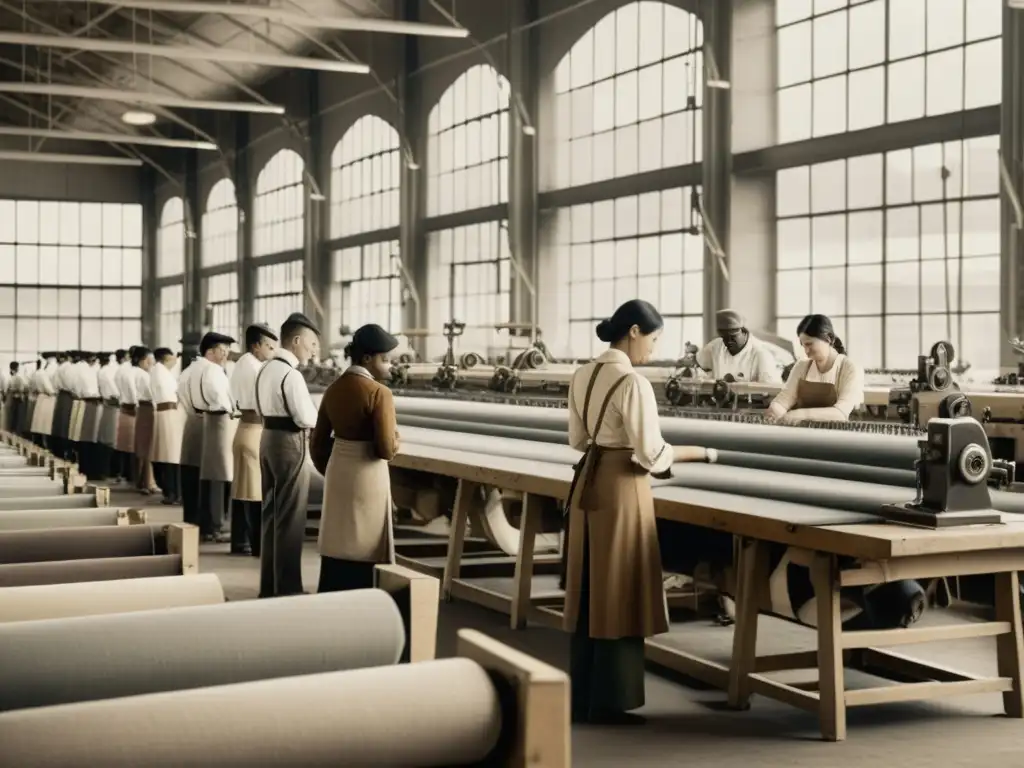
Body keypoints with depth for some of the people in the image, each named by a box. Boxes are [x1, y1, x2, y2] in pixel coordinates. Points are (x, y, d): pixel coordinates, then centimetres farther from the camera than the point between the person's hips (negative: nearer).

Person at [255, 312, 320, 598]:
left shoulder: (266, 369, 11)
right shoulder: (291, 374, -18)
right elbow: (306, 418, -20)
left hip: (268, 439, 9)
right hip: (290, 444, -9)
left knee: (270, 513, 15)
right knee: (290, 517, -1)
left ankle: (269, 584, 24)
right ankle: (287, 587, 4)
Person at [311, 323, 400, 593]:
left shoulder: (333, 389, 5)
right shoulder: (379, 392, -17)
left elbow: (318, 442, 11)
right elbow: (387, 450, -20)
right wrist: (394, 438, 1)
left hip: (337, 470, 7)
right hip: (367, 475, -7)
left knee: (336, 547, 14)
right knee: (364, 551, 2)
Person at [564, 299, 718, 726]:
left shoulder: (583, 376, 7)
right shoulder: (633, 383, -18)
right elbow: (650, 454, -17)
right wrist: (699, 453, -4)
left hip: (588, 481, 8)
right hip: (621, 487, -8)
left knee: (590, 592, 15)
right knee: (617, 593, 2)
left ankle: (582, 697, 22)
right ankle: (608, 702, 10)